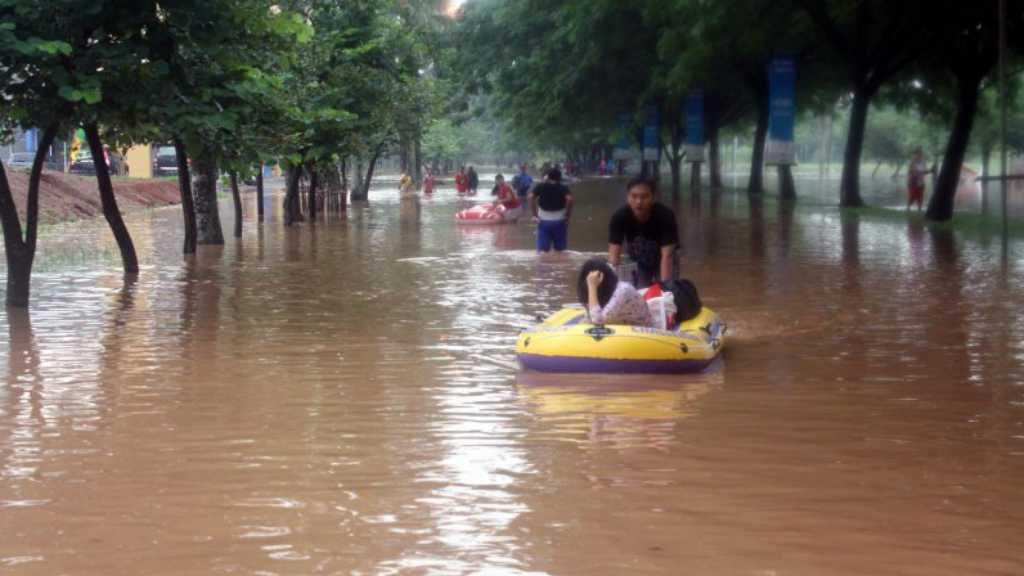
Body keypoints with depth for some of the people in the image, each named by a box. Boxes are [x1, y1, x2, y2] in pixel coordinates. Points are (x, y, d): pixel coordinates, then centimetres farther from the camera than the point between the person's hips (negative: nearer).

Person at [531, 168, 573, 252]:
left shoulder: (540, 187, 4)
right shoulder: (563, 188, -1)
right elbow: (569, 199, -20)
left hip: (544, 221, 1)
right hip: (559, 222, -1)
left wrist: (535, 214, -6)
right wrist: (568, 215, -9)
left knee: (543, 250, 0)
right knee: (559, 250, 9)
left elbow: (531, 197, -11)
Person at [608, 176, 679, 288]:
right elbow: (614, 254, -33)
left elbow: (667, 255, -38)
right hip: (639, 263, 2)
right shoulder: (619, 217, -30)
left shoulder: (665, 215, -35)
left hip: (661, 263, -2)